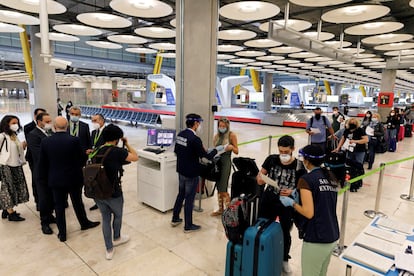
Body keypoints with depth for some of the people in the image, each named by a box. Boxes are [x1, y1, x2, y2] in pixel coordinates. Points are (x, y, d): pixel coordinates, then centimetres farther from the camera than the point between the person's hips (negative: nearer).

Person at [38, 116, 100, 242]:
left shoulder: (45, 142, -8)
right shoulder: (74, 140, -16)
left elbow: (43, 164, -1)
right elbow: (82, 159, -7)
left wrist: (44, 179, 12)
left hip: (55, 179, 2)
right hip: (73, 178, -1)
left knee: (59, 205, 13)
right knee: (77, 202, 17)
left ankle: (62, 234, 23)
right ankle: (84, 223, 37)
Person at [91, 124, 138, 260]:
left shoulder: (96, 151, 0)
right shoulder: (117, 151, -18)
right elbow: (135, 157, -10)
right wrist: (127, 144, 2)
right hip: (113, 193, -5)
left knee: (105, 218, 19)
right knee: (118, 215, 23)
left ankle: (109, 250, 27)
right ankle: (117, 238, 48)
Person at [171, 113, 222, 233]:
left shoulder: (180, 134, 0)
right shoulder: (195, 139, -24)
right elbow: (206, 156, -18)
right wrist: (217, 149, -3)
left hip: (181, 171, 8)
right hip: (191, 174, -8)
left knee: (181, 194, 22)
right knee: (189, 199, 5)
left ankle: (175, 219, 36)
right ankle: (188, 226, 20)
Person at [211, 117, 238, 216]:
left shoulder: (231, 135, -5)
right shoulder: (217, 135, 10)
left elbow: (236, 151, -4)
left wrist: (231, 147, -24)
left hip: (226, 162, -6)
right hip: (217, 161, 6)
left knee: (223, 189, -6)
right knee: (218, 187, 11)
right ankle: (220, 209, 24)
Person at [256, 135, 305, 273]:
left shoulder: (299, 166, -15)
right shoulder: (271, 159, -10)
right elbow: (260, 175, -1)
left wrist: (291, 192, -27)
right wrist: (260, 178, -24)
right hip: (268, 202, 2)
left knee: (285, 233, 16)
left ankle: (284, 260, 41)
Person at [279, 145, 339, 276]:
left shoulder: (306, 179, -15)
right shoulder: (331, 177, 7)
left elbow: (309, 213, -20)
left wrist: (292, 203, -5)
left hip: (316, 239, -7)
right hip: (333, 236, 7)